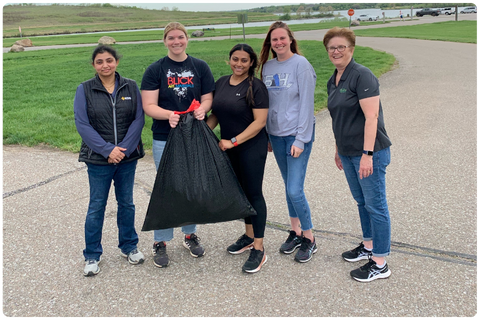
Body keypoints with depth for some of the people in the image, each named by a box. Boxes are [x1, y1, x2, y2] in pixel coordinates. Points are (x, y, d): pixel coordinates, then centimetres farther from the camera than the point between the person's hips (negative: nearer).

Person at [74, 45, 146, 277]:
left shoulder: (130, 87, 2)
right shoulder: (85, 90, -2)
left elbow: (139, 119, -3)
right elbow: (82, 124, -9)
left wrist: (124, 148, -14)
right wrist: (107, 150, -16)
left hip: (127, 156, 2)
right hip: (98, 159, -2)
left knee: (126, 203, 14)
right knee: (96, 206, 6)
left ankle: (128, 247, 31)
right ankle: (92, 256, 20)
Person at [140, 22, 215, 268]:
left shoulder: (200, 67, 5)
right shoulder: (155, 70, -1)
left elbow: (208, 99, 5)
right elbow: (148, 106, -7)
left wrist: (201, 109, -19)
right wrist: (169, 114, -26)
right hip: (164, 139, -2)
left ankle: (190, 234, 30)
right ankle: (160, 243, 15)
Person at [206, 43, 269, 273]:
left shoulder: (255, 86, -12)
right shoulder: (221, 83, 8)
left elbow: (260, 121, -17)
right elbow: (216, 113, 15)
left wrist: (233, 141, -20)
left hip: (251, 148, -7)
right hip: (228, 149, 7)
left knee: (254, 193, -2)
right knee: (241, 191, 16)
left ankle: (258, 250, 6)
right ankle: (249, 236, 32)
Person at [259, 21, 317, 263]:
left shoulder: (301, 64, -9)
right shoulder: (267, 66, 8)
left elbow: (307, 103, -12)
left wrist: (301, 139, -15)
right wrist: (266, 136, 11)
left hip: (297, 135, -6)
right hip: (276, 135, 6)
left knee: (295, 190, -8)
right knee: (288, 187, 15)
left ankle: (309, 238, 12)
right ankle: (295, 231, 30)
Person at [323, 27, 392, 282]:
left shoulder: (361, 76, -14)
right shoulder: (333, 81, 12)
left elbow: (371, 116, -21)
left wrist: (367, 154, -26)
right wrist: (339, 150, 21)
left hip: (369, 152, -8)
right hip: (348, 153, 9)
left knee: (375, 204, -1)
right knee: (361, 201, 18)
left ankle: (380, 265, 8)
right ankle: (368, 247, 34)